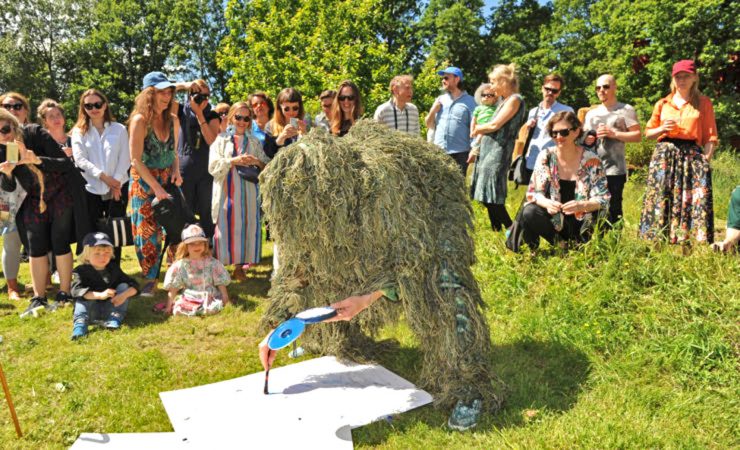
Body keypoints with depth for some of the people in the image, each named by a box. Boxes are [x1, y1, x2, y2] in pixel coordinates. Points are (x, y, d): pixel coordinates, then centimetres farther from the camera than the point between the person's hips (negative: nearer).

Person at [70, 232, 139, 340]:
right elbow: (76, 290, -29)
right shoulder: (80, 271, -8)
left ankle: (115, 319, -20)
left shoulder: (114, 269, 2)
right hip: (91, 312, -2)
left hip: (109, 309, 3)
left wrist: (124, 295, -28)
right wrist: (100, 295, -42)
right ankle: (79, 326, -37)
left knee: (123, 286, -12)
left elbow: (134, 286, -4)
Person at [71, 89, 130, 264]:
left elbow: (125, 158, -2)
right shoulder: (79, 132, 7)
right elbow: (80, 159, -5)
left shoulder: (119, 129, 6)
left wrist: (116, 181, -13)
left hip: (118, 188, 0)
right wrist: (103, 176, -16)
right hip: (91, 189, 1)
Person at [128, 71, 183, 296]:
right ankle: (150, 280, 12)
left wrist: (176, 170, -5)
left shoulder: (172, 120, 4)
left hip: (168, 181, 5)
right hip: (144, 182, -4)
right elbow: (136, 160, -15)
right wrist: (157, 188, -18)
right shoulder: (140, 120, -12)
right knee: (147, 232, 1)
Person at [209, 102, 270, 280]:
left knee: (246, 226, 1)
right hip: (226, 191, -2)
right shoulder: (221, 140, 6)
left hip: (248, 191, 2)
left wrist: (257, 161, -11)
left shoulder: (253, 142, 13)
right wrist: (234, 161, -15)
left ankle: (239, 266, 11)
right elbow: (213, 167, -4)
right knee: (225, 227, -4)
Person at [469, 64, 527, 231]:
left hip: (498, 152, -9)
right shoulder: (505, 100, 18)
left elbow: (494, 125, -17)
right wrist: (475, 149, 18)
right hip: (488, 150, 9)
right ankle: (497, 232, 16)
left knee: (492, 198, -11)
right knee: (488, 197, 9)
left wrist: (477, 129, 2)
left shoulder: (514, 100, -10)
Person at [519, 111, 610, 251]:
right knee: (529, 212, -28)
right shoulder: (545, 157, -5)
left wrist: (582, 205, -35)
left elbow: (603, 199, -12)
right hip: (553, 221, 0)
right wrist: (547, 203, -30)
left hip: (580, 225, 0)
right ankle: (560, 243, -6)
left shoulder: (592, 160, -8)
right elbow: (533, 192, -6)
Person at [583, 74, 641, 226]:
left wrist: (614, 134, -15)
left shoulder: (626, 110, 2)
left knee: (613, 211, -5)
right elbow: (583, 135, 24)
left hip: (614, 170, -5)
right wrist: (586, 140, 0)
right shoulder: (591, 113, 18)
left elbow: (637, 136, -3)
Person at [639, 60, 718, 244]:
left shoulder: (703, 103, 11)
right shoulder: (662, 104, 14)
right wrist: (662, 129, -3)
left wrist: (706, 159, -8)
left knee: (693, 200, -8)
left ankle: (699, 246, -5)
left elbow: (710, 137, 5)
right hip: (664, 155, 1)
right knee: (661, 199, -4)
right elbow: (648, 132, 17)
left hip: (692, 155, -1)